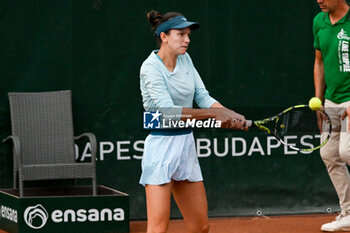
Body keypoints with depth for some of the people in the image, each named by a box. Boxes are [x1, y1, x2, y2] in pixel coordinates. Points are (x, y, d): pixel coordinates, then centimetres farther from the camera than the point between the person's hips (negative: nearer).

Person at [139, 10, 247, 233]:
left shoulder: (185, 59, 9)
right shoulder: (151, 68, -14)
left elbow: (202, 96, 5)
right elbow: (168, 110, -23)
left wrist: (230, 114, -13)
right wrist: (213, 113, -25)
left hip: (186, 145, 8)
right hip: (161, 147, -8)